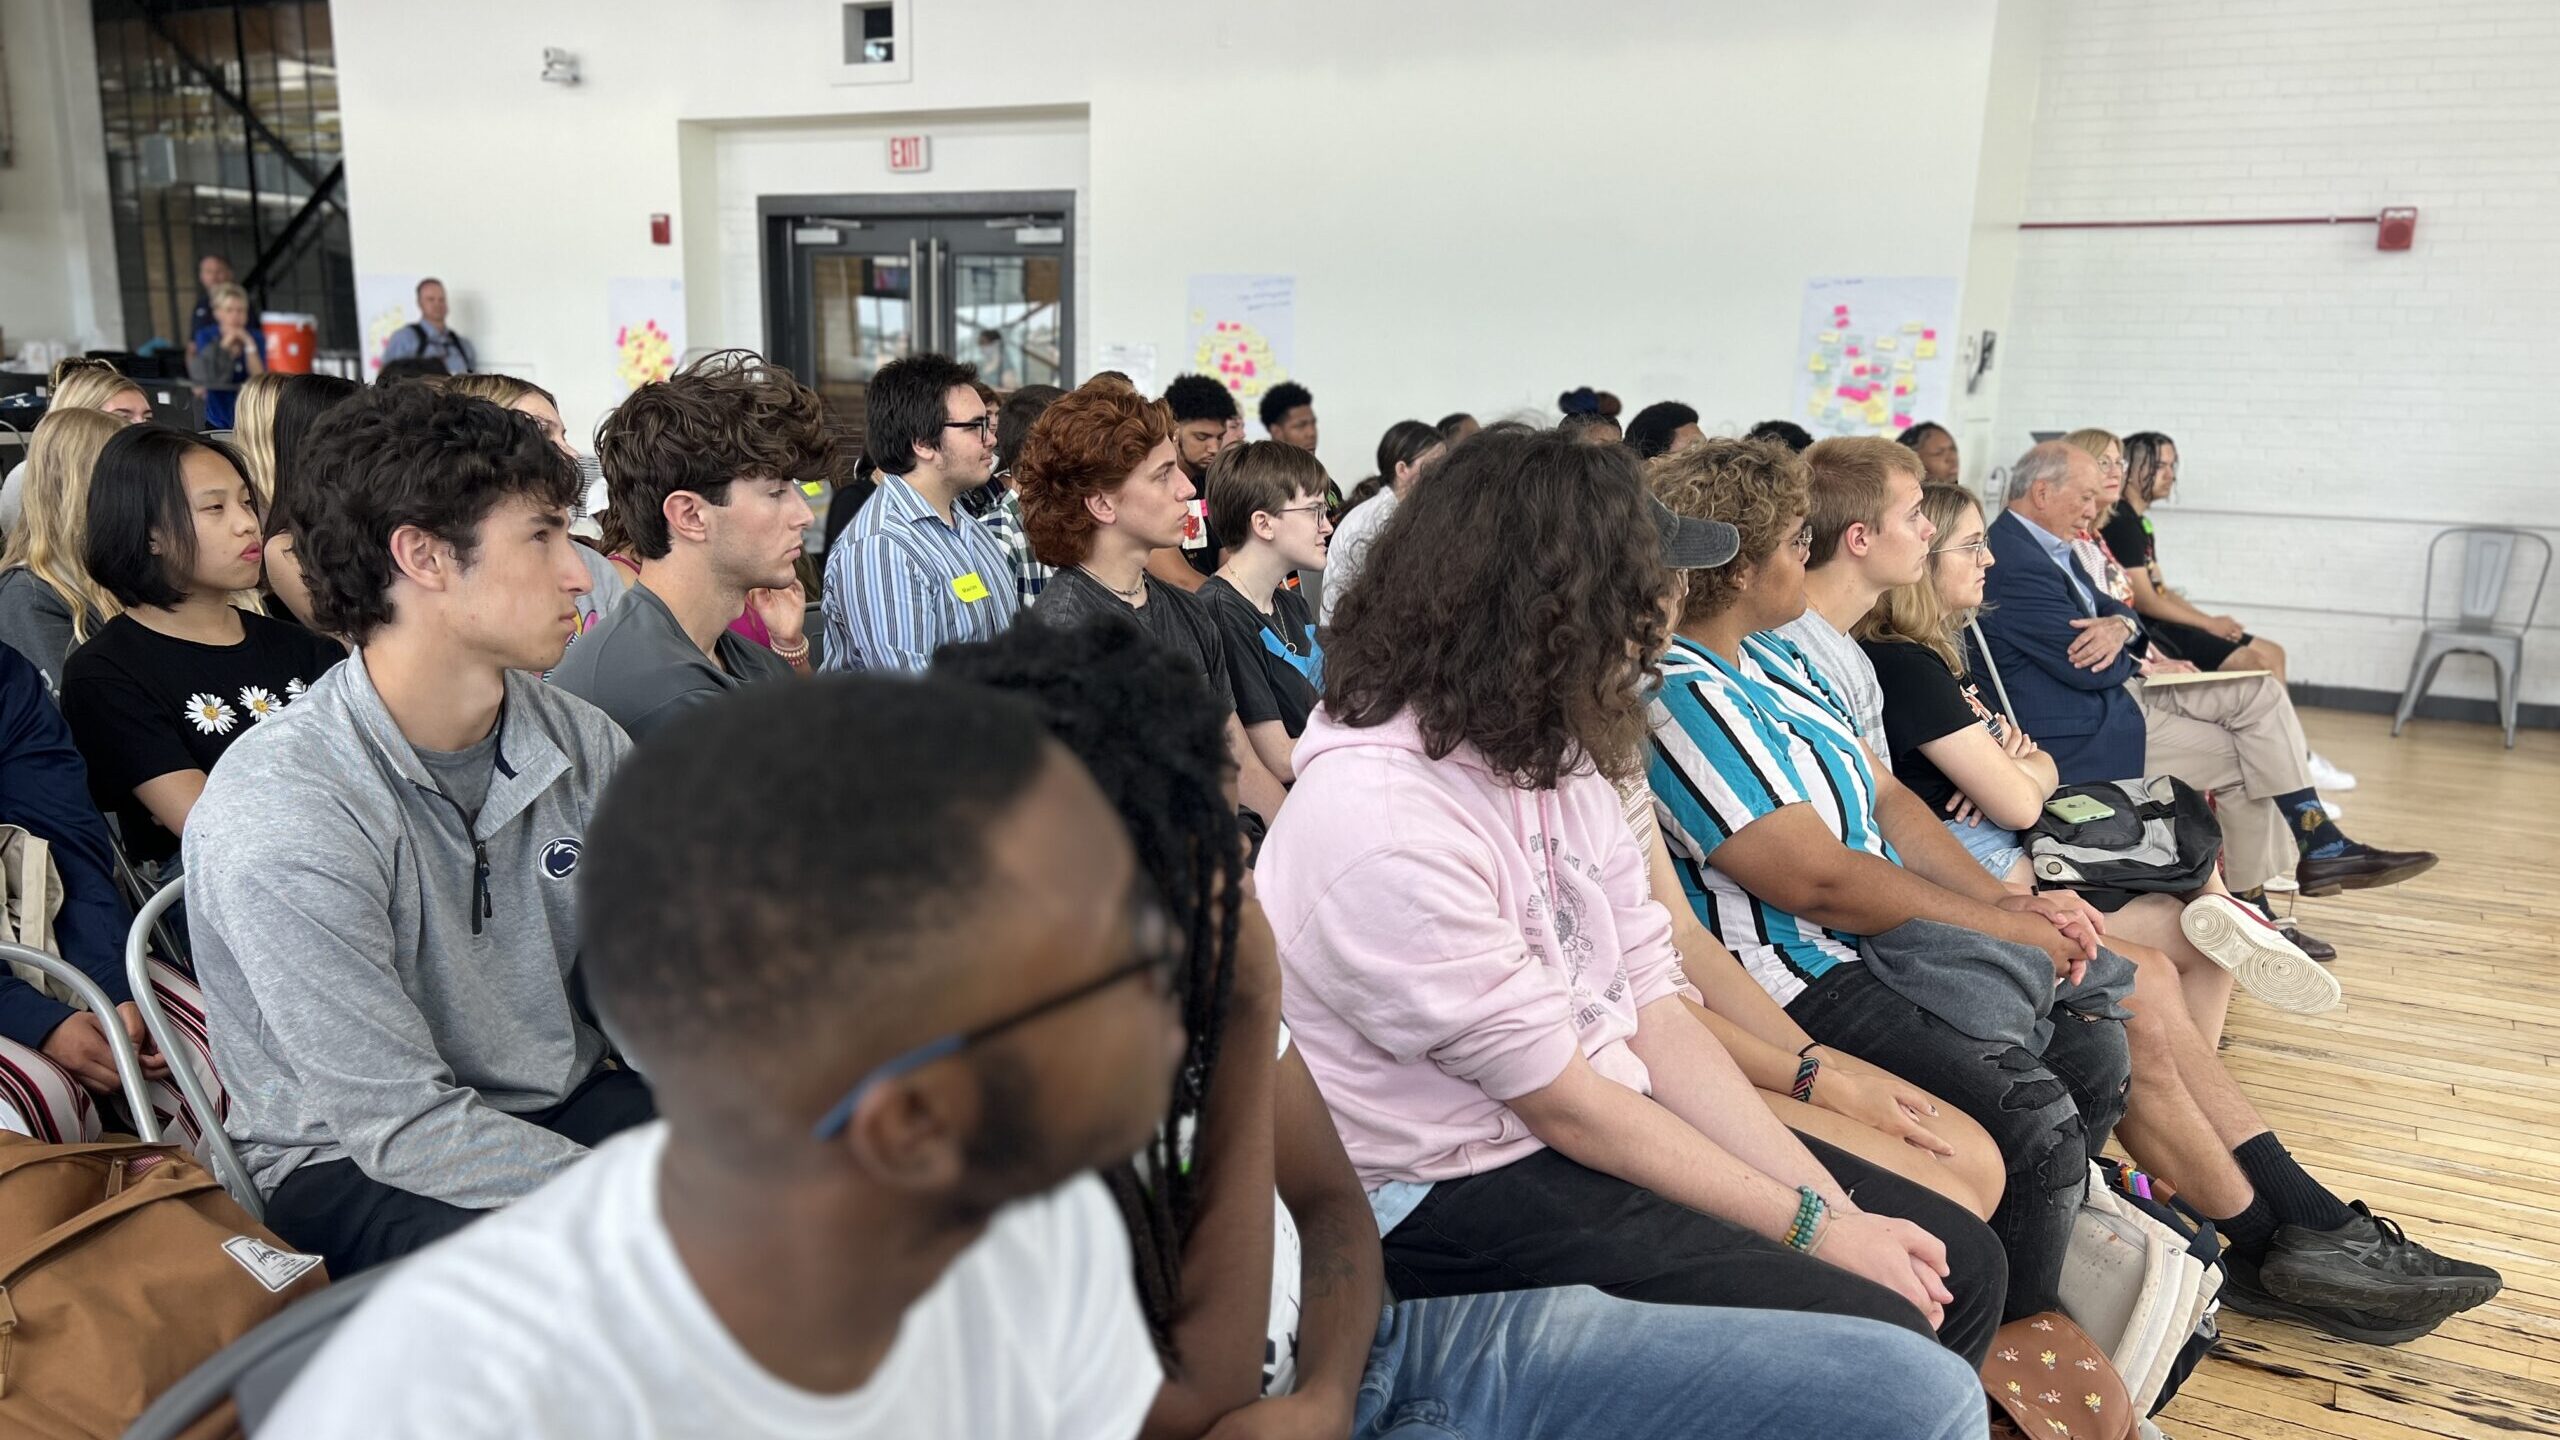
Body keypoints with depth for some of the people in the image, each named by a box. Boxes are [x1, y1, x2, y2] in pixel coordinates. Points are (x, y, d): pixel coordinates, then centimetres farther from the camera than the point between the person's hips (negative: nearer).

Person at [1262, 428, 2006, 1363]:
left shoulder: (1554, 755, 1)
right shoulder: (1384, 826, -25)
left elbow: (1656, 1011, 1)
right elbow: (1566, 1106, -19)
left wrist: (1829, 1200, -6)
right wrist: (1812, 1224, -11)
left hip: (1611, 1120, 8)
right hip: (1461, 1196, -8)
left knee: (1958, 1261, 5)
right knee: (1878, 1337, -17)